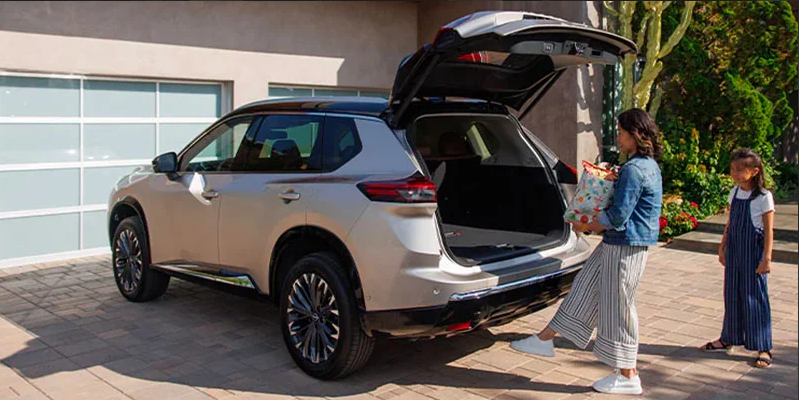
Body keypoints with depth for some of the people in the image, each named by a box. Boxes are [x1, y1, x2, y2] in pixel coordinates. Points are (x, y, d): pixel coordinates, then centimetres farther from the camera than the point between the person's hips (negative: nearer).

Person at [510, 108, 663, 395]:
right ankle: (544, 340, 25)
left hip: (625, 247, -10)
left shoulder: (634, 170, -20)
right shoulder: (650, 166, 12)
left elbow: (618, 217, -22)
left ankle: (628, 377, 14)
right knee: (584, 289, 14)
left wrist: (586, 226, -8)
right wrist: (594, 225, 11)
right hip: (616, 243, 10)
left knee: (618, 306, 1)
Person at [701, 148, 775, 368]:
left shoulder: (763, 197, -12)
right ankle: (728, 340, 25)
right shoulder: (735, 193, 6)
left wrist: (766, 258, -13)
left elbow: (768, 230, -11)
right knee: (732, 294, 13)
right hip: (734, 249, 6)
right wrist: (722, 247, 15)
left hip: (753, 251, -6)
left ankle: (763, 348, 8)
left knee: (754, 296, -2)